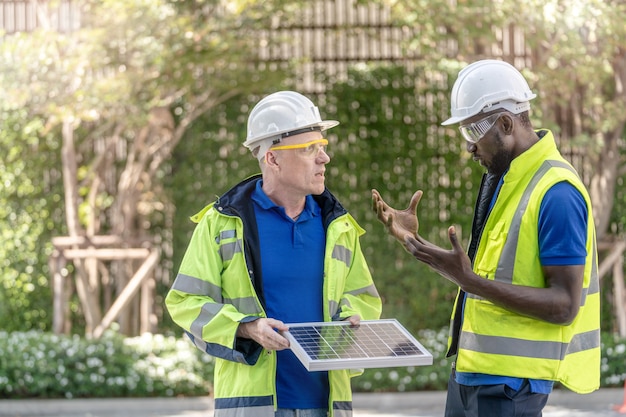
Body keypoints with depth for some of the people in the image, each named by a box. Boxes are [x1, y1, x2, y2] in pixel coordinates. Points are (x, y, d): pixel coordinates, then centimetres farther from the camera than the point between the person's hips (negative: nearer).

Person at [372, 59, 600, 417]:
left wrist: (470, 281, -29)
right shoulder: (500, 178, 11)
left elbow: (564, 306, -22)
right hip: (471, 370, 9)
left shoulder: (556, 193, -18)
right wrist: (414, 240, 9)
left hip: (511, 381, -9)